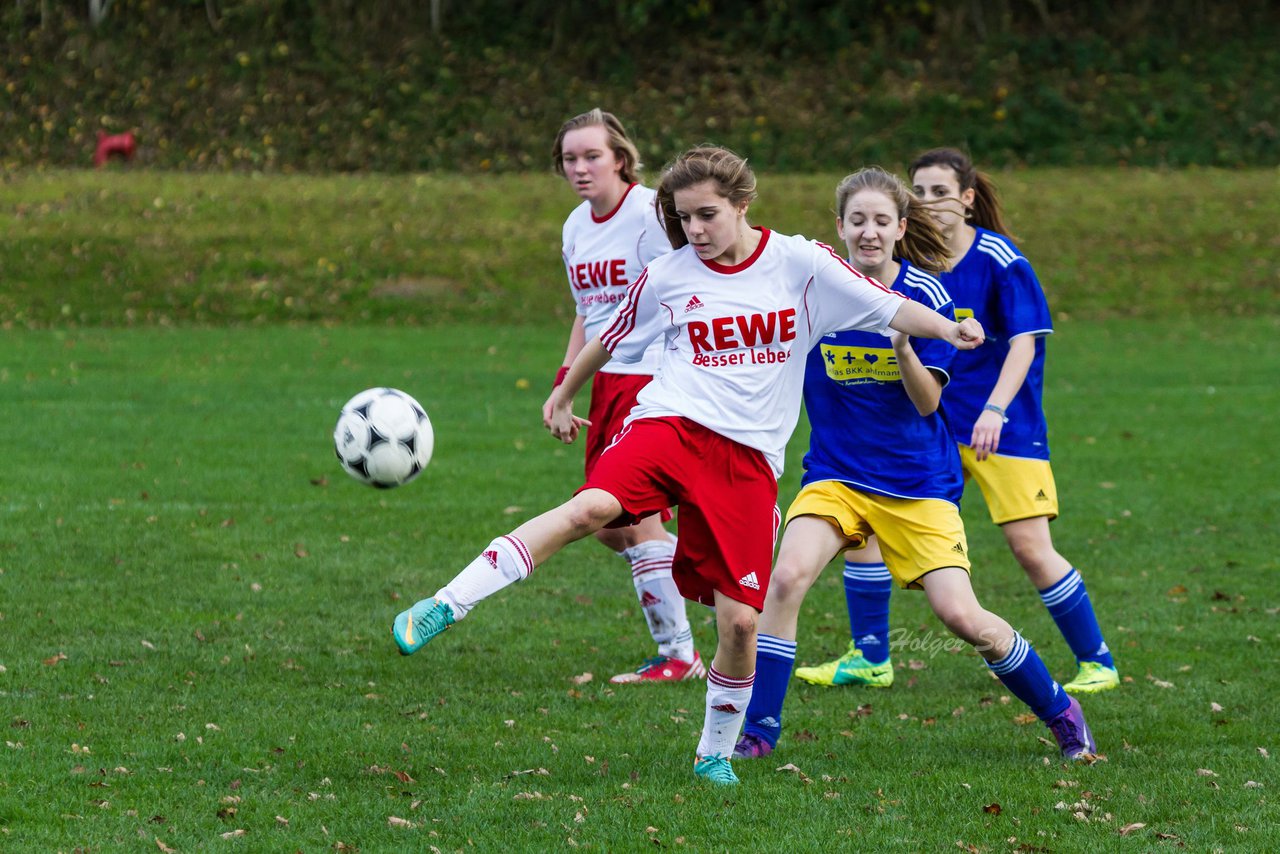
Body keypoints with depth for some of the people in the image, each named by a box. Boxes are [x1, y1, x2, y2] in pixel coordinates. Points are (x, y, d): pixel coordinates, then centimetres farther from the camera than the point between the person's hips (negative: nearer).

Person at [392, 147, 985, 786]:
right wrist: (563, 396, 35)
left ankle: (716, 751, 18)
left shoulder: (800, 263, 2)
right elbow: (611, 338, 22)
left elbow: (887, 306, 1)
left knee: (739, 619, -6)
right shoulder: (667, 276, 6)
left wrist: (947, 328, -17)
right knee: (593, 506, -31)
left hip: (751, 457, 1)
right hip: (672, 422, -1)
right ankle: (443, 607, -34)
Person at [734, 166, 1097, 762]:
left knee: (960, 615, -9)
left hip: (918, 481, -1)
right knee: (787, 578, -23)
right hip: (836, 474, 1)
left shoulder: (925, 294, -9)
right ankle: (757, 731, -12)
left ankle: (1058, 712, 15)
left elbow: (926, 401, -11)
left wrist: (901, 342, -29)